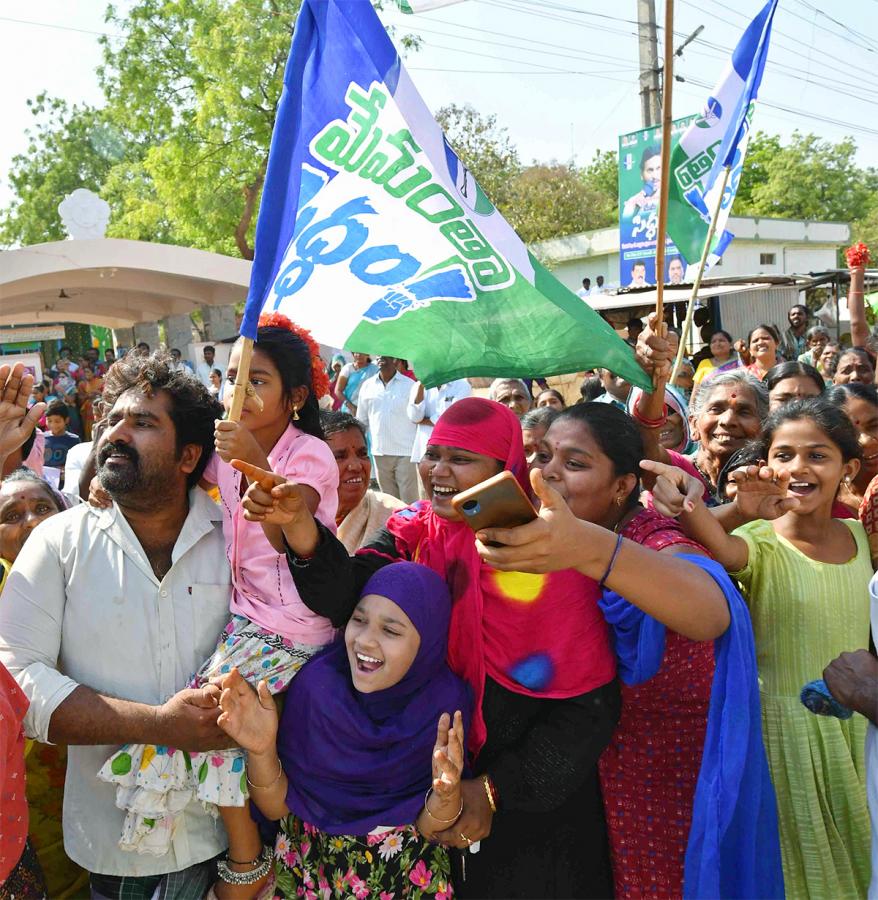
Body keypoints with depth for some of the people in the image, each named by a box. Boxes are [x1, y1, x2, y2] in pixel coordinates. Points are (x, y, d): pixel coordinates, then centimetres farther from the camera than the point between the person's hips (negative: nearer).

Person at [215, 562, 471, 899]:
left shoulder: (447, 703, -18)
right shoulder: (316, 684, -17)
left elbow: (427, 829, -9)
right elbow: (277, 807, -9)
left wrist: (447, 794, -29)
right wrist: (262, 752, -27)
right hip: (309, 866, 0)